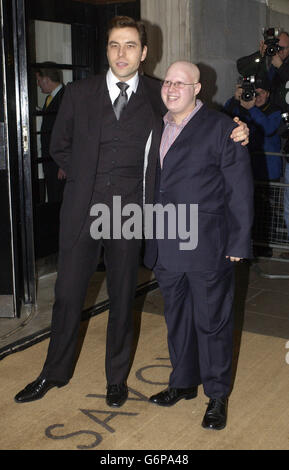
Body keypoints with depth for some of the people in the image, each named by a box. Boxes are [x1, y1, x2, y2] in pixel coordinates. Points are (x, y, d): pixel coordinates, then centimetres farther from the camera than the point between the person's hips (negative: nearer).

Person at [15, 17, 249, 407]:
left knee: (122, 298, 11)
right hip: (81, 211, 1)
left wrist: (233, 135, -9)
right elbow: (60, 147, 13)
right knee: (67, 295, 8)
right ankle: (56, 372, 29)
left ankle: (117, 378, 29)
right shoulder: (79, 93, 4)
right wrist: (87, 180, 5)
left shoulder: (158, 97, 2)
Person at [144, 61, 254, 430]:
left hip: (207, 247, -6)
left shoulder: (221, 128, -6)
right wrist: (152, 240, 12)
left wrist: (238, 243, -11)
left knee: (212, 321, 5)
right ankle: (183, 382, 36)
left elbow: (240, 190, -8)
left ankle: (217, 396, 22)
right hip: (166, 246, 6)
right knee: (177, 319, 18)